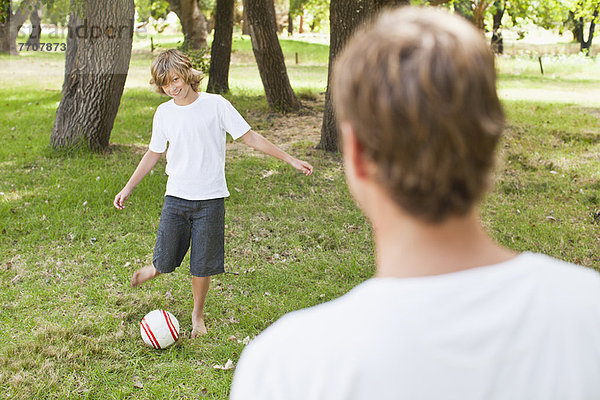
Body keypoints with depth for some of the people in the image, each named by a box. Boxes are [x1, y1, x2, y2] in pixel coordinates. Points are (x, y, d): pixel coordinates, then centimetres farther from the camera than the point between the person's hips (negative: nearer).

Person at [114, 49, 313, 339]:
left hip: (210, 199, -2)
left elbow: (250, 137, -2)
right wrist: (128, 188, 17)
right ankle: (154, 270, 38)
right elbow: (153, 154, 17)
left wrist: (290, 159, -5)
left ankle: (198, 314, 26)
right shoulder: (163, 113, 4)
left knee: (202, 265, 2)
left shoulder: (216, 105, -6)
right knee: (165, 261, 1)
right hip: (176, 197, 2)